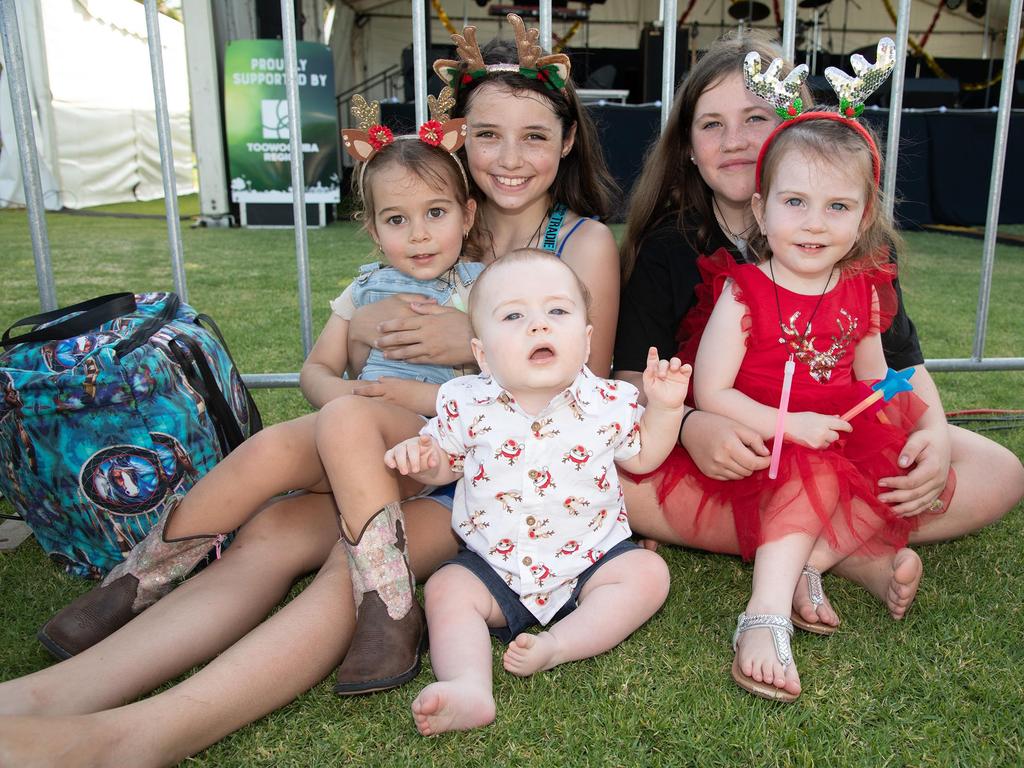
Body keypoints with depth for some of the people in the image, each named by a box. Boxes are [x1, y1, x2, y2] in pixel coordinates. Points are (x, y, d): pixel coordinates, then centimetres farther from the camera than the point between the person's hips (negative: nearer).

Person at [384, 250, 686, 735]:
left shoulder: (608, 403, -8)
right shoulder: (468, 404, -9)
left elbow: (642, 456, 10)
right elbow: (445, 463, 7)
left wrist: (665, 408, -7)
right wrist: (419, 456, -16)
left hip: (590, 558, 0)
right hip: (494, 563, 0)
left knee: (647, 573, -19)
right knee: (446, 590, -18)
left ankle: (556, 646, -25)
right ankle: (469, 687, -34)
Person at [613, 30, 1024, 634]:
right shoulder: (667, 248, -7)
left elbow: (902, 360, 1)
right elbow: (636, 377, -11)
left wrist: (934, 432, -21)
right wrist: (687, 425, -33)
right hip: (719, 457, -1)